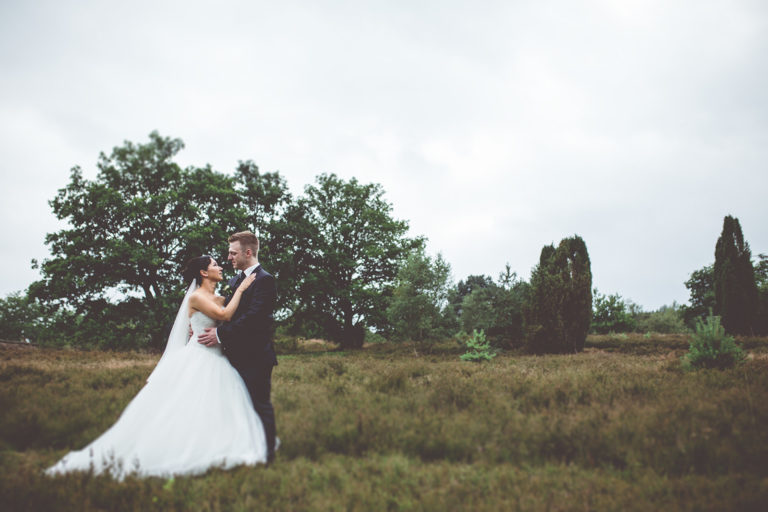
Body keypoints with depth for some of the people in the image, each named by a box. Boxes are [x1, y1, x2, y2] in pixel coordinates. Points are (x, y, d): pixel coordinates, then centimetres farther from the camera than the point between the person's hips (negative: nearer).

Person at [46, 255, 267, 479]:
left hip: (217, 363, 7)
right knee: (181, 409, -5)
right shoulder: (196, 297, -9)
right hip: (198, 360, -7)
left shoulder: (221, 300, 14)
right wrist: (240, 289, -12)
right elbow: (224, 315, -20)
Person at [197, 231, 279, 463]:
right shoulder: (234, 281, 16)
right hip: (237, 355, 9)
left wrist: (221, 334, -21)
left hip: (256, 356, -8)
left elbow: (253, 317, -22)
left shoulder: (264, 280, -13)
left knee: (260, 404, 0)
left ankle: (267, 452, 13)